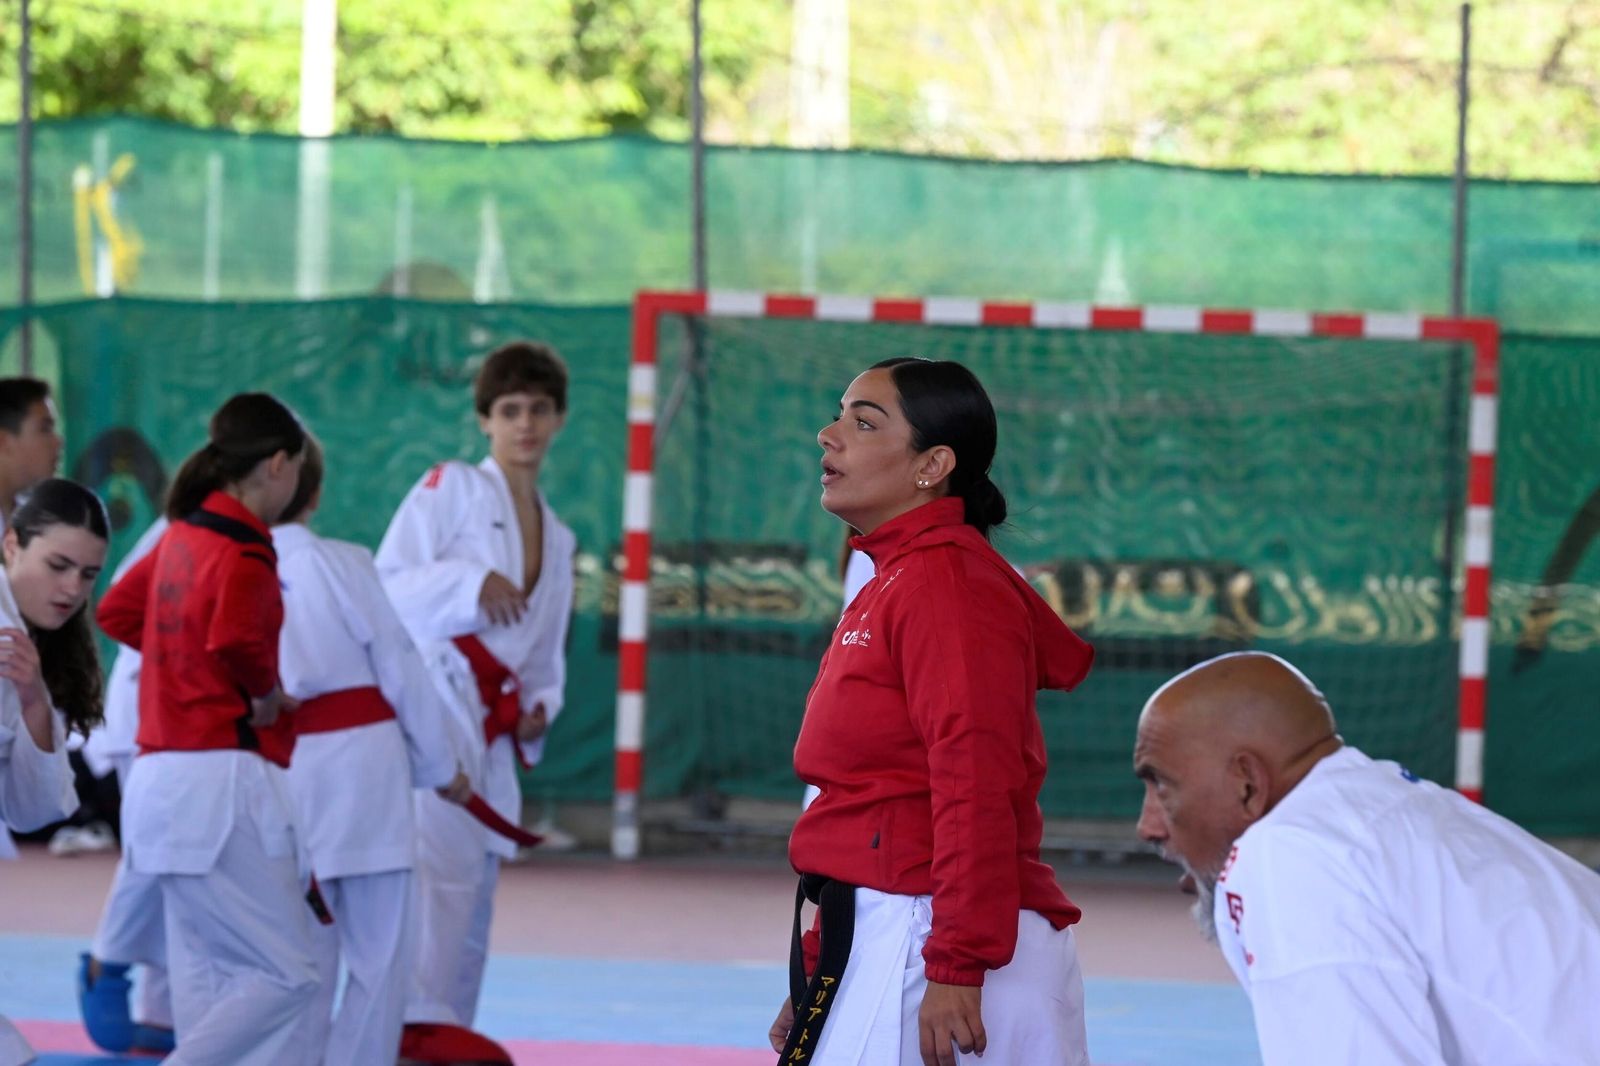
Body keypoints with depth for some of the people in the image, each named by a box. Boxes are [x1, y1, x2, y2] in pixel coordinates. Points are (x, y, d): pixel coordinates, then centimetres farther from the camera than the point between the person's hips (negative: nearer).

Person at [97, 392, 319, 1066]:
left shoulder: (184, 535, 12)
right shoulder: (244, 551, -14)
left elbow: (117, 612, 25)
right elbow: (237, 640, -31)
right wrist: (269, 692, -12)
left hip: (165, 781, 10)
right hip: (223, 787, -10)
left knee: (210, 981, 11)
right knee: (285, 978, -7)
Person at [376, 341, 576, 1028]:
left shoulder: (556, 540, 24)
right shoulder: (450, 489, 3)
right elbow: (386, 584, -7)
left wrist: (538, 712, 9)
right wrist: (472, 581, -20)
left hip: (489, 735, 8)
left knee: (471, 907, 11)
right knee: (441, 861, -28)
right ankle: (420, 1020, -39)